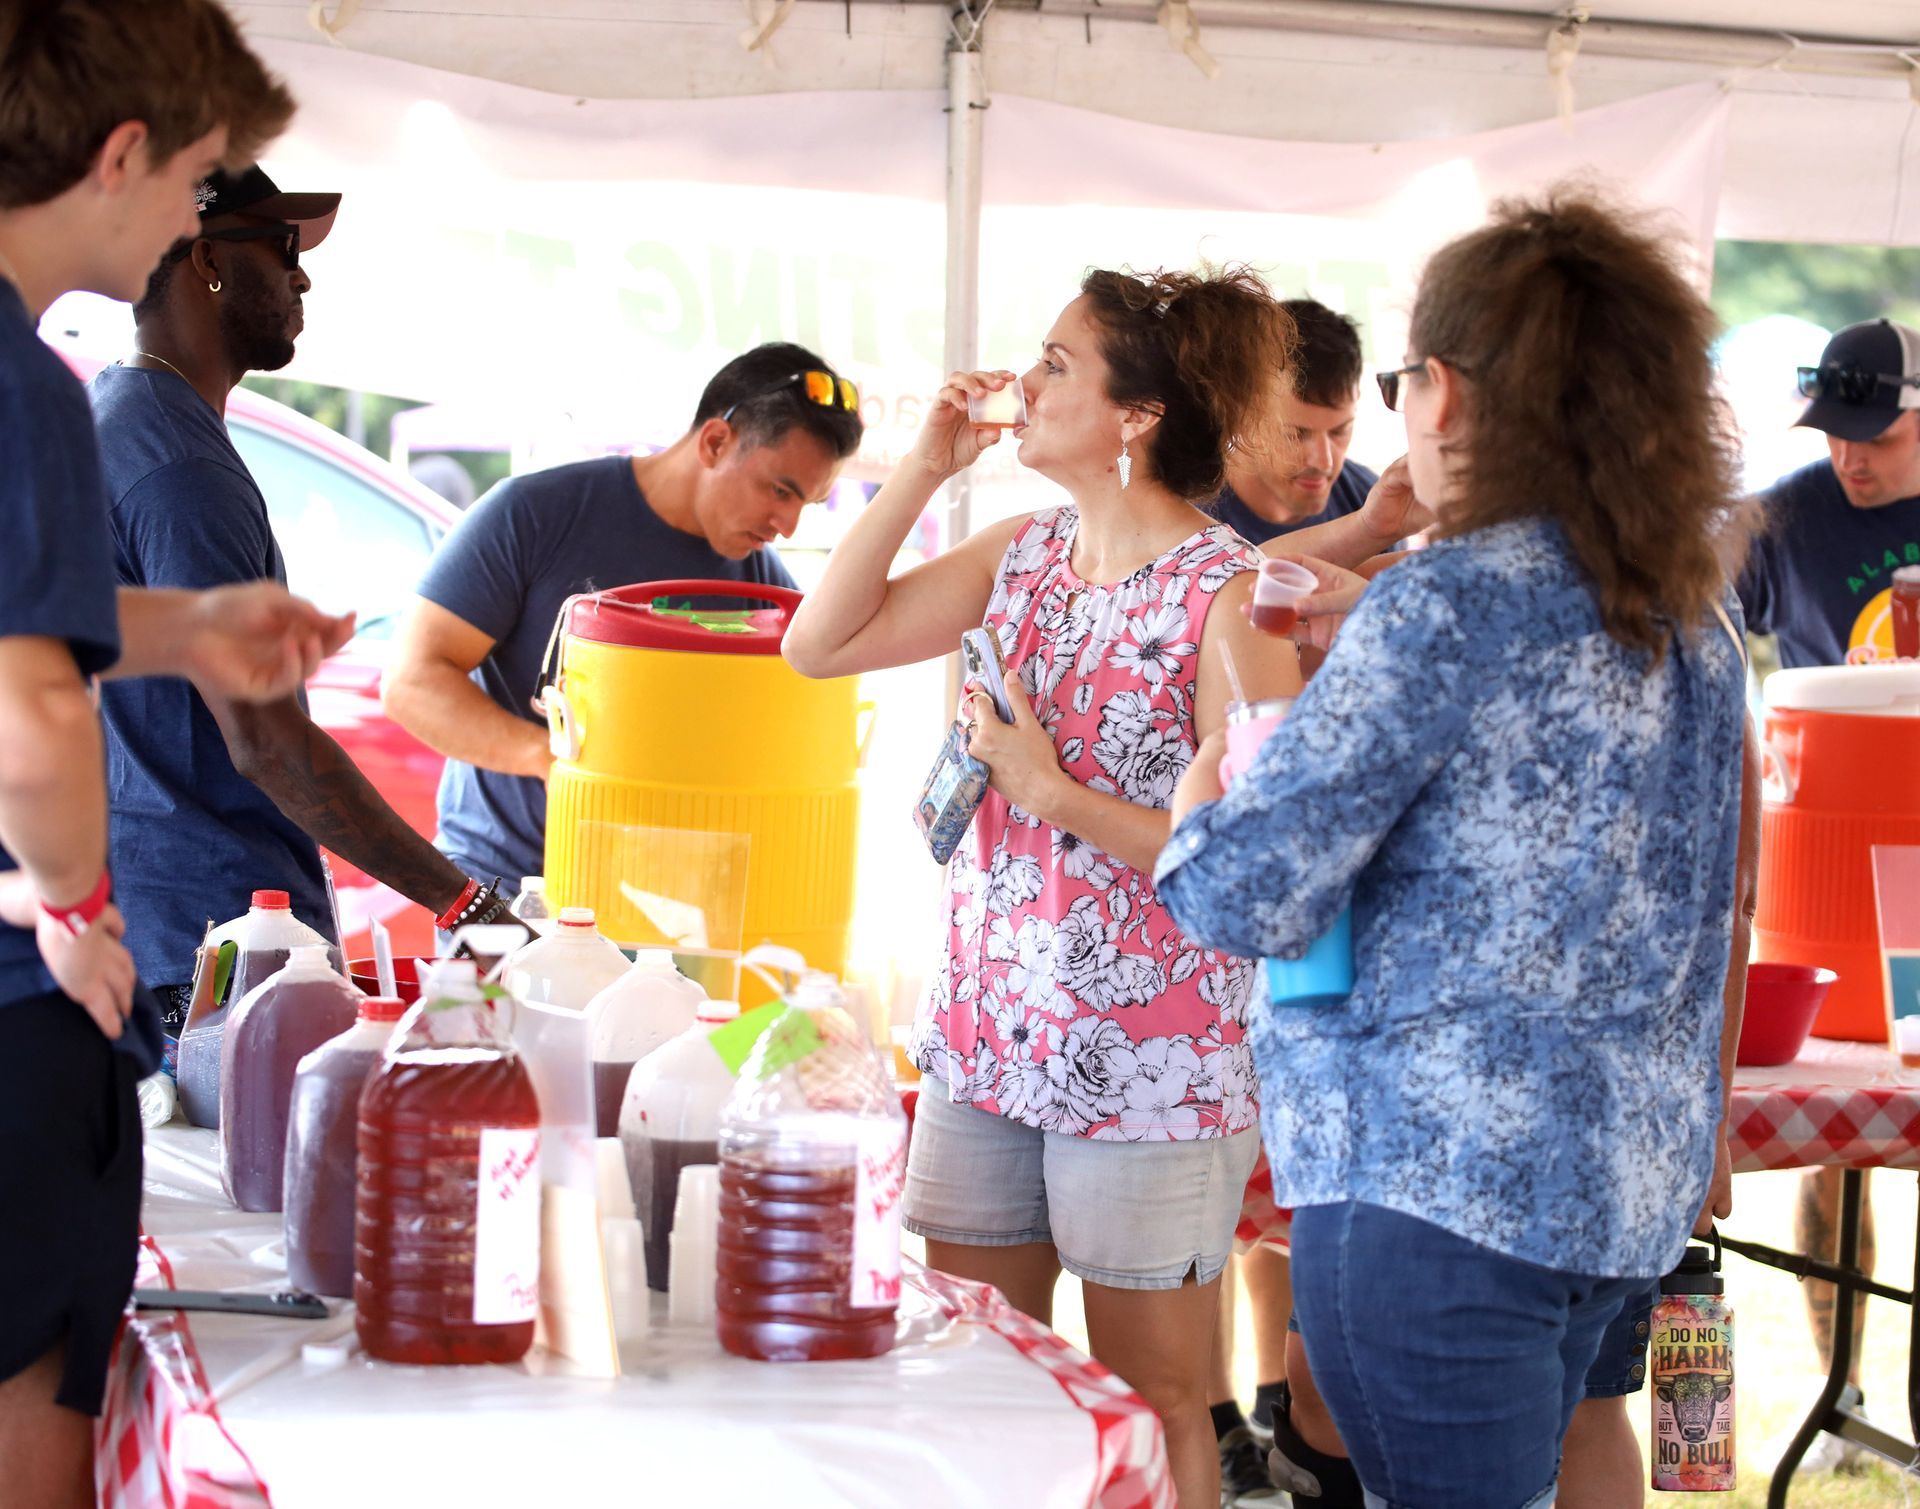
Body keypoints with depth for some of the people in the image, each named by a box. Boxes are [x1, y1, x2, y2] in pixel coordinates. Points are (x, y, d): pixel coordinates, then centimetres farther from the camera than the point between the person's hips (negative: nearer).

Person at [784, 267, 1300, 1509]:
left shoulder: (1228, 593, -14)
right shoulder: (1024, 557, 7)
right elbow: (820, 645, 6)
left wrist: (1055, 793, -19)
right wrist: (923, 470, 1)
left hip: (1148, 1070, -7)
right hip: (988, 1033, 7)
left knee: (1149, 1406, 6)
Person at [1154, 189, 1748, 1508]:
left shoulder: (1443, 611, -18)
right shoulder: (1693, 609, 7)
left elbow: (1246, 894, -17)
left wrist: (1221, 741, 0)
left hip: (1444, 1182, -8)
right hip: (1631, 1172, 8)